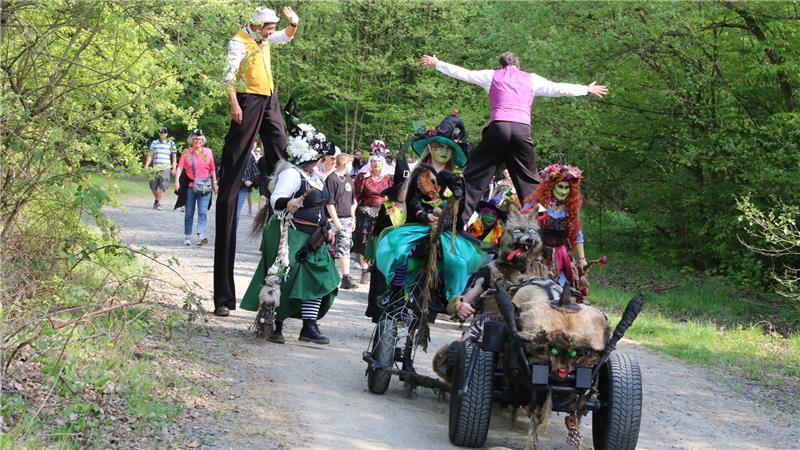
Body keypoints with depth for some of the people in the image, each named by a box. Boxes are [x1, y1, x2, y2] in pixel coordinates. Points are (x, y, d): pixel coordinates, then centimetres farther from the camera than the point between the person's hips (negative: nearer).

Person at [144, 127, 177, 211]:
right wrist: (146, 166, 3)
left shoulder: (171, 143, 7)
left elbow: (174, 157, 9)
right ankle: (156, 200, 29)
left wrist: (174, 168, 4)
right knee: (153, 186, 3)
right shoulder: (154, 143, 10)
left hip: (166, 167, -2)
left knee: (163, 186, -11)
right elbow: (150, 155, 11)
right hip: (155, 166, 2)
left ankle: (159, 203, -7)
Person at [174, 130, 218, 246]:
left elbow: (212, 169, 16)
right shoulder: (187, 153, 3)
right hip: (190, 186, 0)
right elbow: (180, 167, -5)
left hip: (205, 186, 0)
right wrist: (177, 180, -18)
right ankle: (188, 236, 16)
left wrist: (214, 183, 17)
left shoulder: (208, 152, 8)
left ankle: (201, 235, -22)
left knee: (203, 211, -12)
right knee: (189, 212, 7)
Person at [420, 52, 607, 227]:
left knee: (474, 175, 2)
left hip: (498, 126, -1)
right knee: (529, 180, 10)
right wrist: (587, 90, 38)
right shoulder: (531, 79, 20)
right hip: (523, 129, 1)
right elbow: (559, 89, 25)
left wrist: (436, 63, 38)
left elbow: (462, 73, 24)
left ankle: (460, 220, -8)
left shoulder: (493, 76, 18)